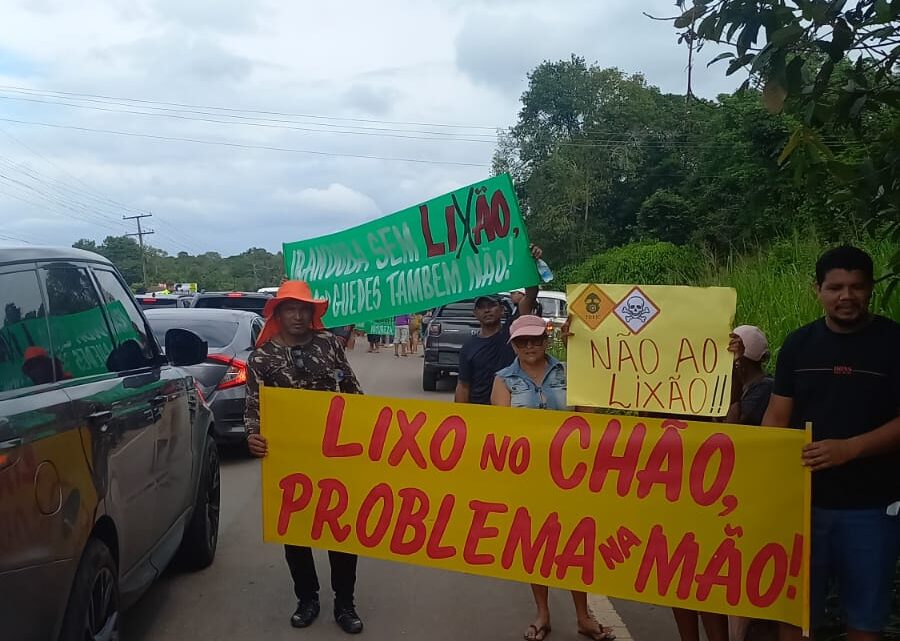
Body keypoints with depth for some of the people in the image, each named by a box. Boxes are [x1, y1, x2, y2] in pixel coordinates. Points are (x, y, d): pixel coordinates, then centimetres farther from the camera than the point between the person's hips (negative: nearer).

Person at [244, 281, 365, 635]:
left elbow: (352, 388, 9)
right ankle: (307, 598, 29)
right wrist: (253, 436, -22)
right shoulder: (262, 357, -3)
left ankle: (344, 604, 20)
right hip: (288, 456, 0)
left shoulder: (330, 343, 1)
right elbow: (254, 407, -4)